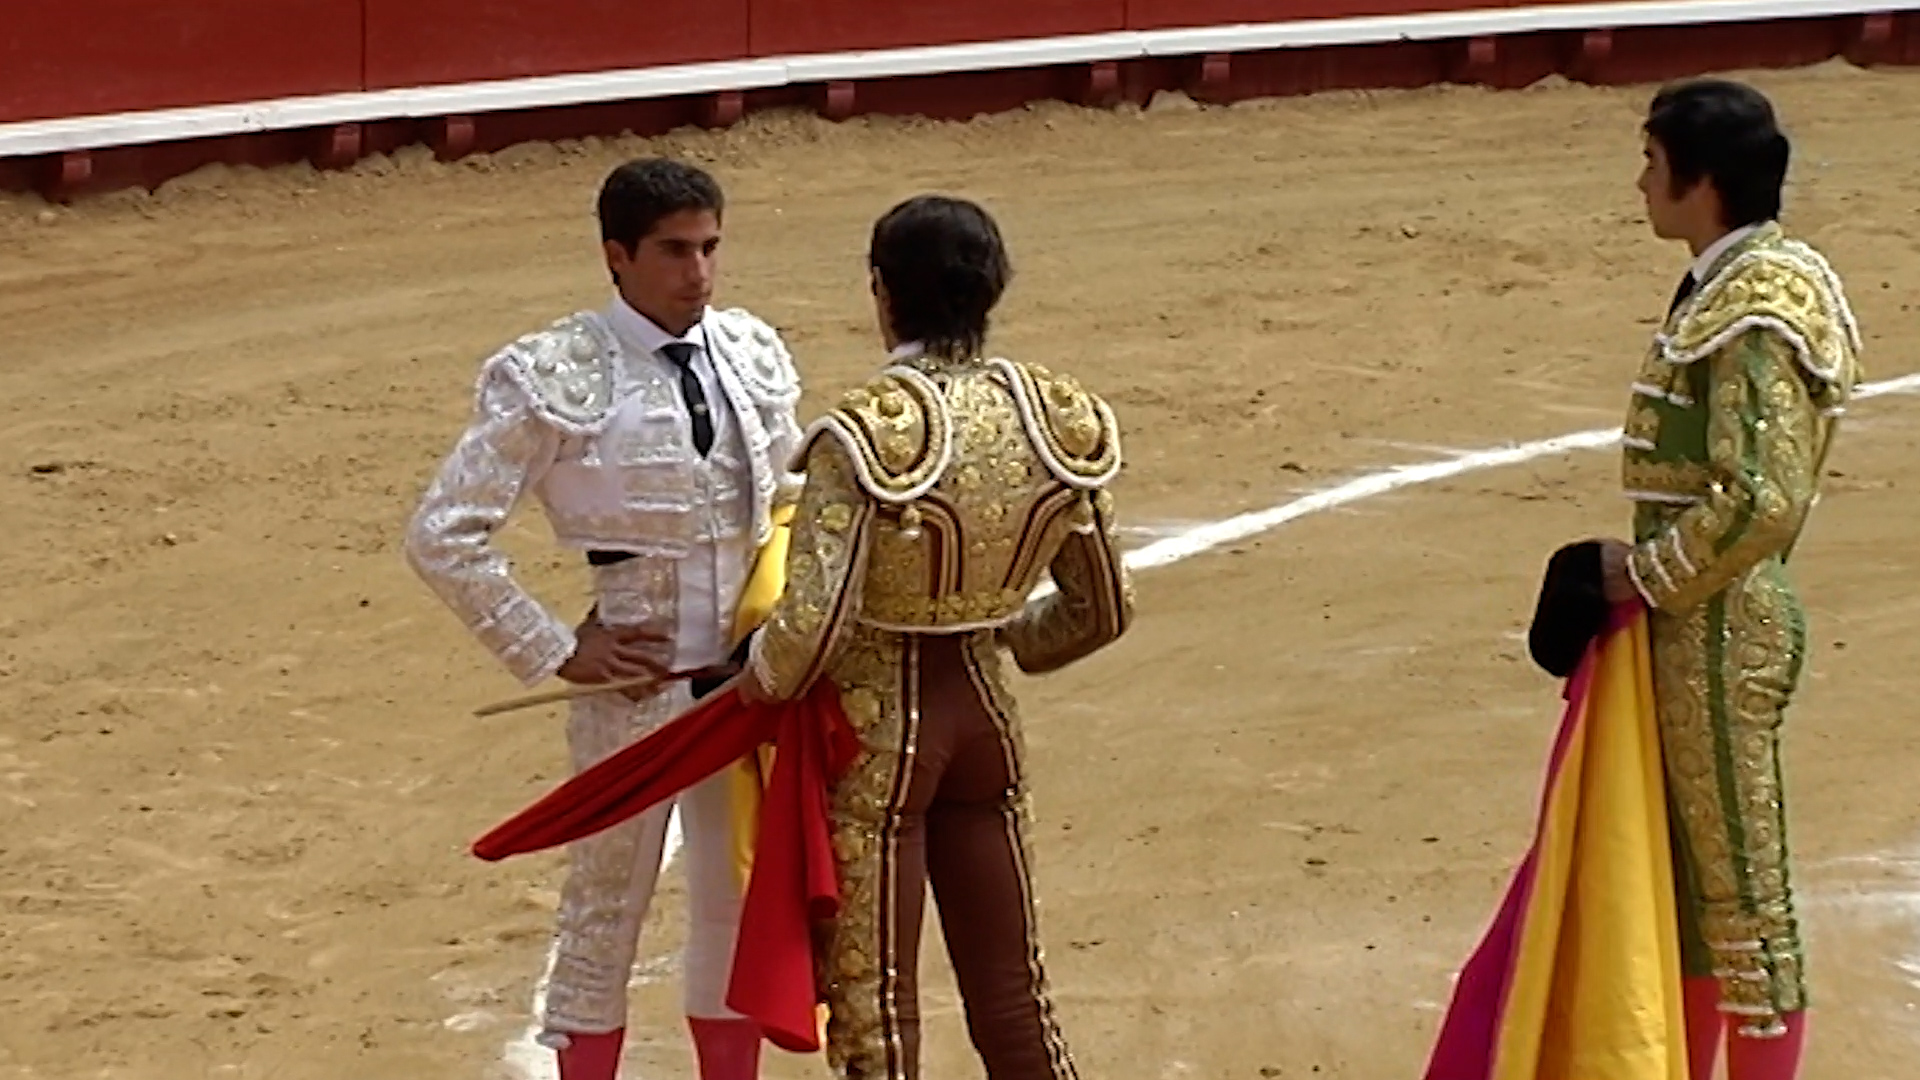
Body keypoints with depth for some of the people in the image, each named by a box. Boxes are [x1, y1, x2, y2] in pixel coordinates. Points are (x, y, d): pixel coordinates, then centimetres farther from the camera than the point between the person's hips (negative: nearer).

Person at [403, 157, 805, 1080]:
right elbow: (442, 536, -14)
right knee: (607, 910, 7)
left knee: (744, 903, 15)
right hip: (635, 680, -5)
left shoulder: (752, 354, 2)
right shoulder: (556, 380, -15)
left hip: (749, 672, 5)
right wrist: (553, 652, -12)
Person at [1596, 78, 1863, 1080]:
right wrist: (1647, 568, 10)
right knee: (1688, 869, 19)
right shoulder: (1723, 286, 10)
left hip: (1721, 627, -10)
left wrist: (1647, 575, -16)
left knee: (1743, 884, -2)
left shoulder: (1756, 312, -20)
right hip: (1697, 619, 10)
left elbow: (1762, 501, -27)